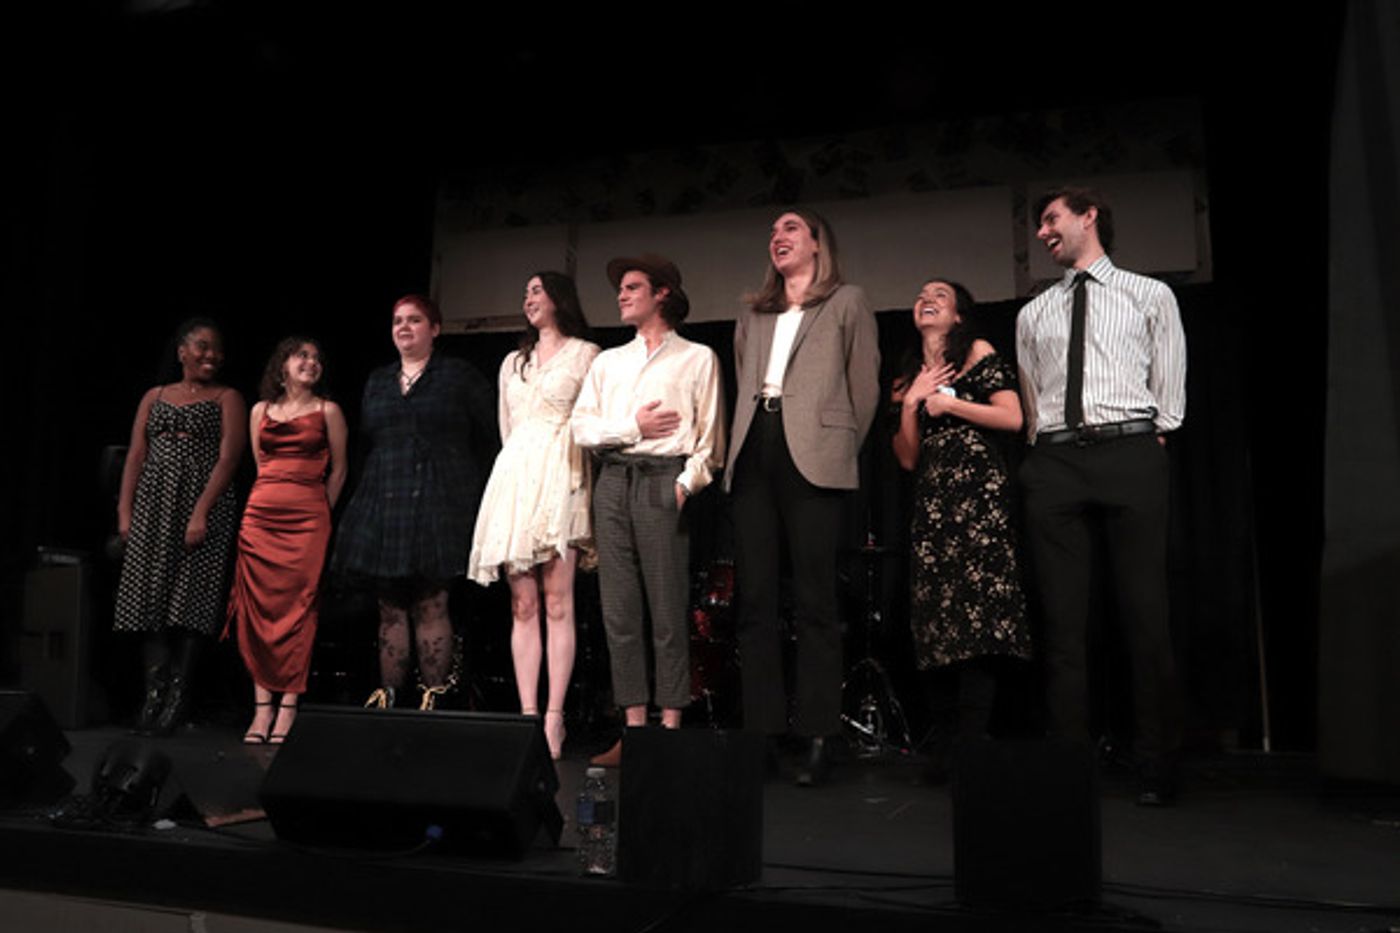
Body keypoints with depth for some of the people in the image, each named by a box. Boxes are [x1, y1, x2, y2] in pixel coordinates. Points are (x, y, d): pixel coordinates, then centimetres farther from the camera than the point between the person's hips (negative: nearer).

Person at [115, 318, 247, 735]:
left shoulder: (227, 399, 5)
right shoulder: (155, 397, 16)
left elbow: (228, 459, -6)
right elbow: (136, 457, 12)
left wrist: (201, 513, -17)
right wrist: (124, 511, 1)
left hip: (203, 505, -4)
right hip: (154, 506, 4)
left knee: (190, 597, -6)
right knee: (151, 595, -1)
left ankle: (178, 694, -1)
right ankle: (154, 692, 2)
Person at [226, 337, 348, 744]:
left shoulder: (327, 411, 6)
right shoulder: (260, 411, 14)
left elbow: (338, 470, 8)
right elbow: (260, 467, 20)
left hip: (307, 518, -3)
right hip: (260, 516, 3)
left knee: (298, 609, -6)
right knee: (258, 608, -1)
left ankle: (287, 709, -3)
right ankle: (262, 707, 5)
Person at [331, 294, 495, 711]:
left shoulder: (460, 377, 5)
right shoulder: (377, 382, 20)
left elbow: (485, 439, 2)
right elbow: (367, 444, 21)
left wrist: (462, 487, -2)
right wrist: (369, 495, 12)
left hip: (436, 505, -5)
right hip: (383, 506, 5)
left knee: (431, 605, -8)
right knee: (391, 608, 5)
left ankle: (432, 698, -4)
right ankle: (387, 697, 8)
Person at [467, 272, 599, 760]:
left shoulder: (585, 354, 7)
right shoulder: (513, 362, 24)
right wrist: (520, 466, 15)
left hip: (559, 478, -5)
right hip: (514, 477, 5)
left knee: (557, 602, -10)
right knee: (522, 604, 0)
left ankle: (553, 719, -10)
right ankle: (527, 714, 0)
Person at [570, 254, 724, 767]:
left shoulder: (697, 358, 9)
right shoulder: (607, 361, 22)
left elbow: (709, 436, 0)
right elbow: (581, 426, 11)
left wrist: (686, 484, -14)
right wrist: (631, 427, -3)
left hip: (663, 481, -4)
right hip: (612, 481, 5)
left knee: (668, 611, -6)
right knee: (618, 610, 2)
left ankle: (670, 728, -1)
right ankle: (634, 729, 7)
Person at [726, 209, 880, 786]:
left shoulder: (847, 303, 11)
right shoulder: (753, 315, 25)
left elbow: (864, 385, 7)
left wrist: (842, 451, 4)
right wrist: (743, 442, 13)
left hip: (811, 456, -5)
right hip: (754, 454, 5)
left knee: (814, 602, -5)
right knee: (755, 601, 1)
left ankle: (816, 737, 0)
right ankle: (761, 731, 7)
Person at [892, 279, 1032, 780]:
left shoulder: (979, 353, 8)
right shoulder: (910, 376, 21)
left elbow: (1013, 418, -5)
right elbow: (907, 458, 13)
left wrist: (948, 402, -4)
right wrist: (911, 404, 1)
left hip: (977, 490, -5)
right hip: (931, 499, 5)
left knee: (977, 606, -13)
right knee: (936, 617, -1)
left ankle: (971, 744, -12)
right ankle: (944, 746, 2)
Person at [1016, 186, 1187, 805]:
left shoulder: (1150, 297, 14)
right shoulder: (1033, 315, 21)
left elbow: (1169, 392, 9)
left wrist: (1149, 443, 0)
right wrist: (1045, 450, 7)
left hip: (1130, 453, -3)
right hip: (1054, 463, 3)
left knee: (1145, 615, -5)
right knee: (1063, 620, 0)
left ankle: (1157, 770, 3)